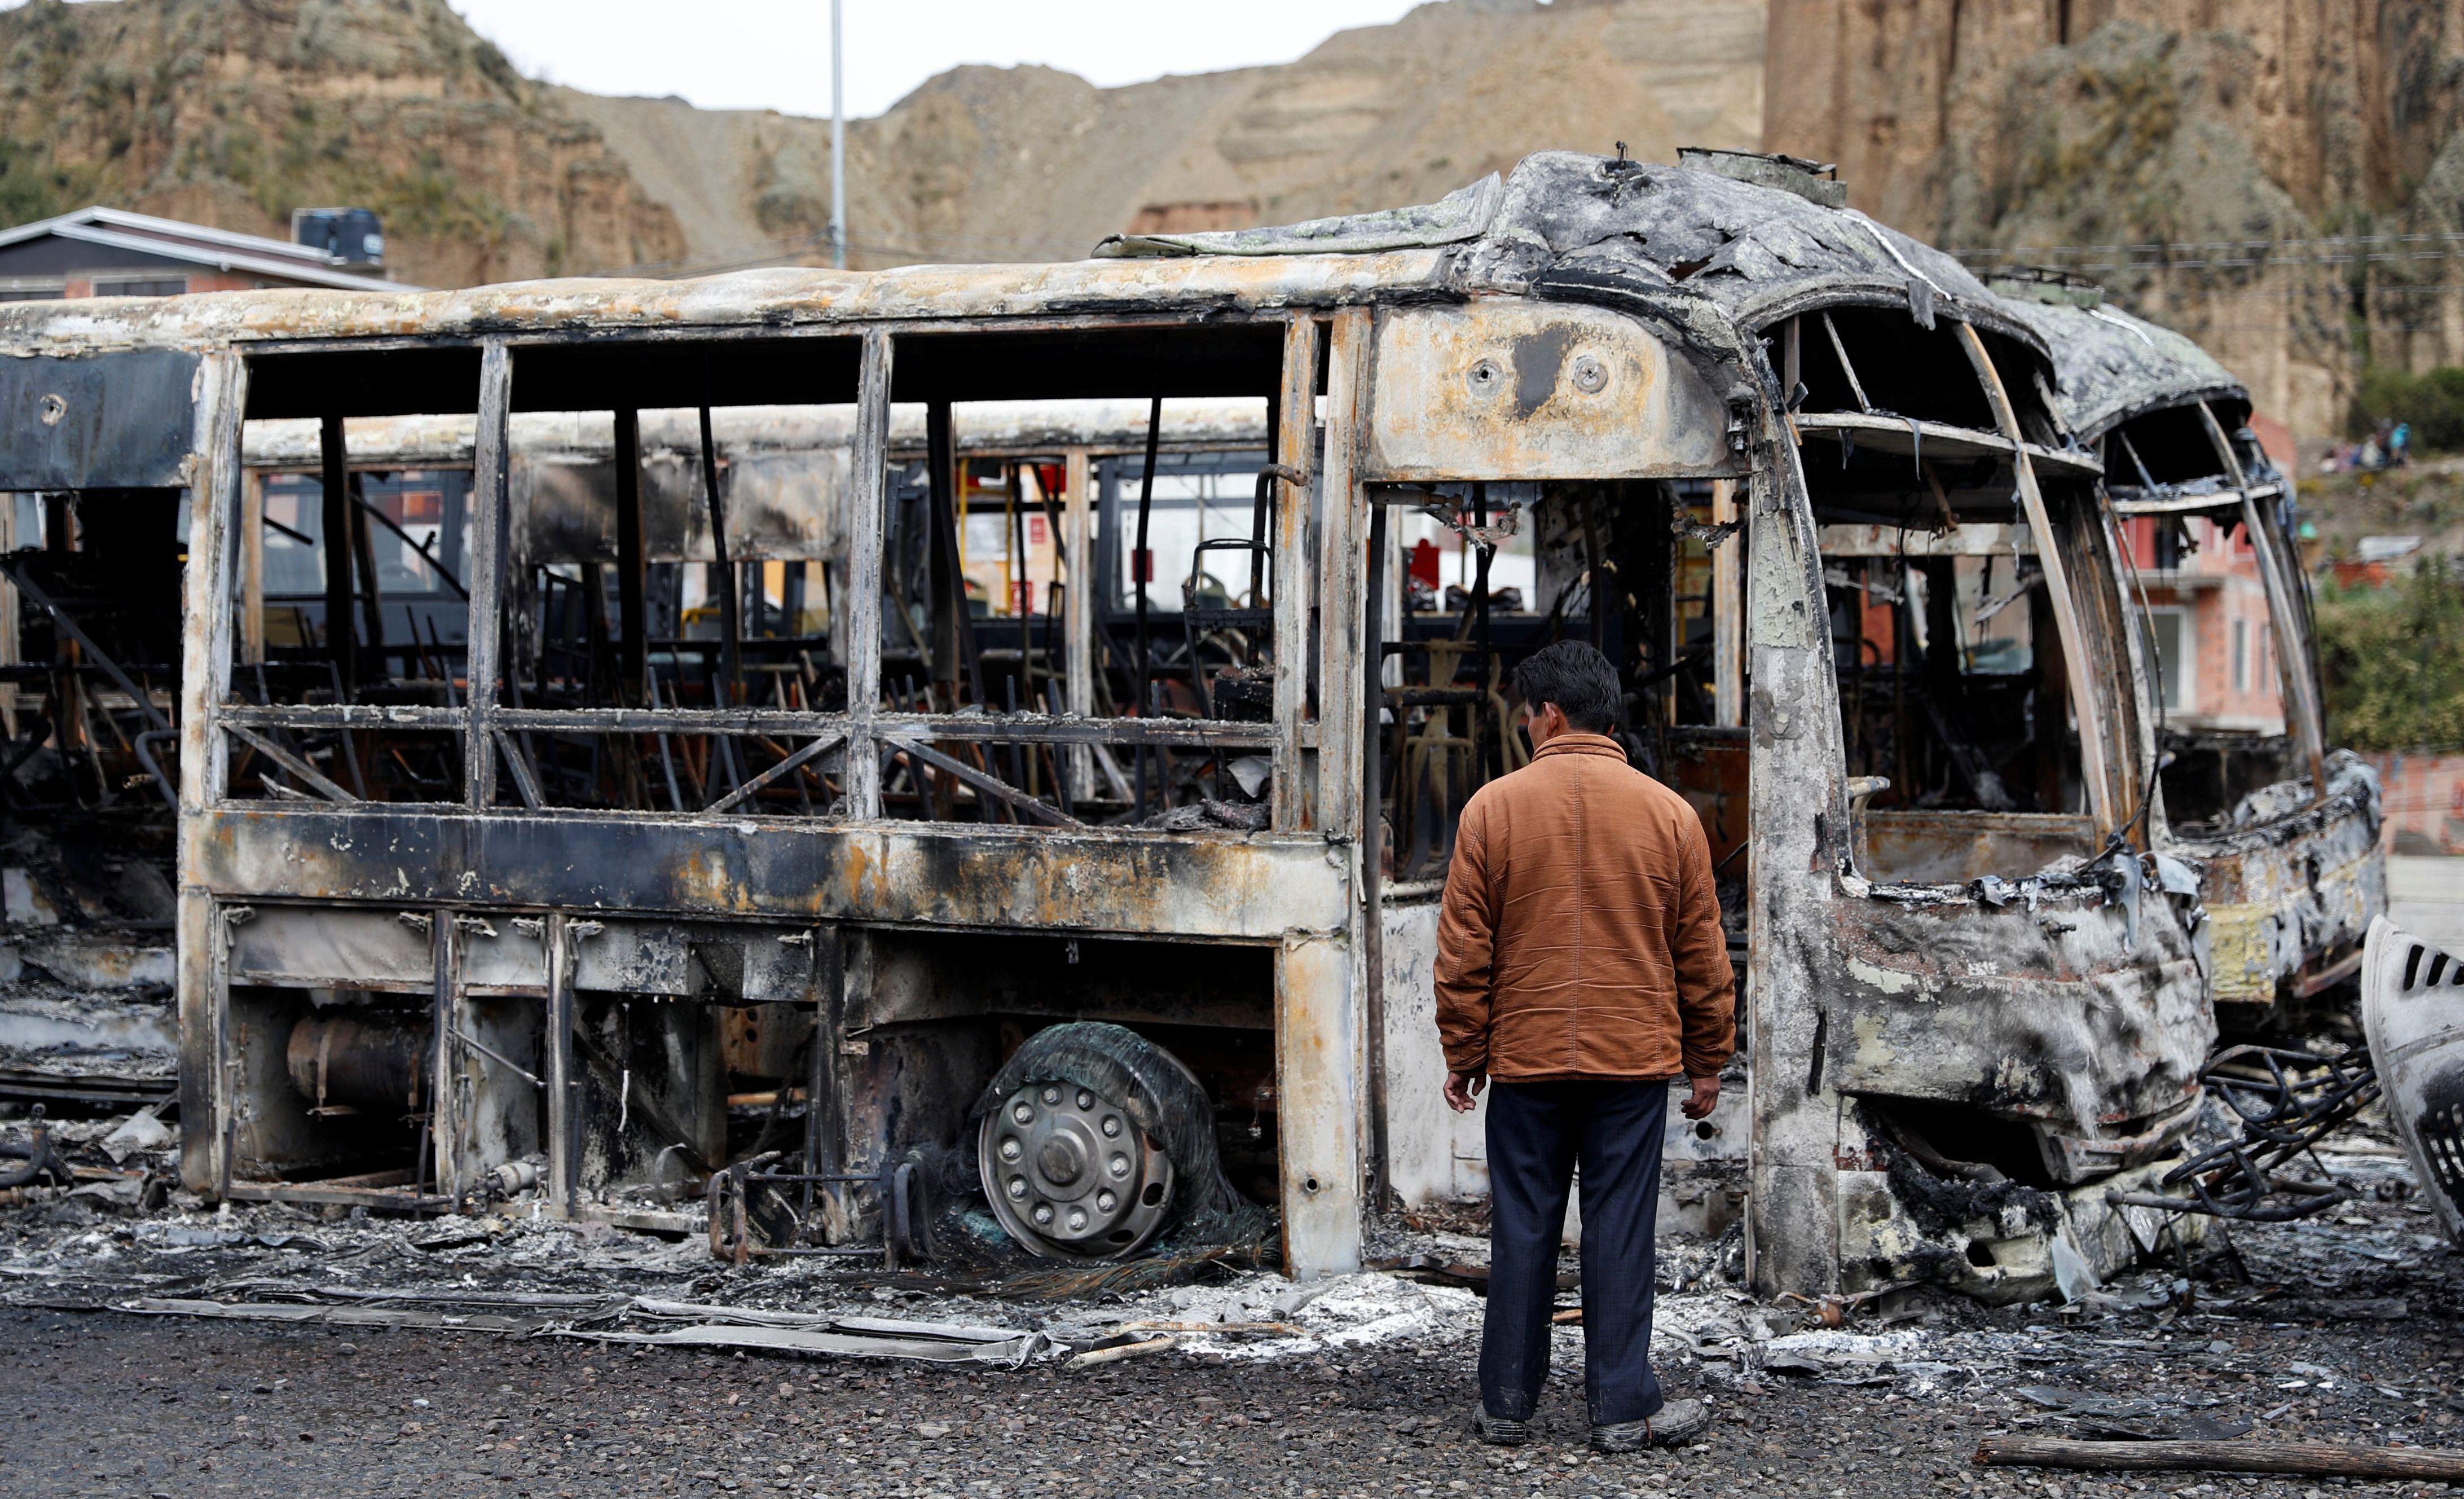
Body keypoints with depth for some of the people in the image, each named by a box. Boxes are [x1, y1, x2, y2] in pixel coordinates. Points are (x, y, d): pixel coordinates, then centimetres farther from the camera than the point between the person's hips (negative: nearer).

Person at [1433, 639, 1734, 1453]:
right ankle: (1624, 1407, 5)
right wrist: (1708, 1061, 14)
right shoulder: (1669, 813, 1)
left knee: (1522, 1231, 7)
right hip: (1634, 1058, 0)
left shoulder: (1494, 807, -3)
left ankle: (1507, 1405, 13)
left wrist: (1464, 1053, 8)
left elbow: (1463, 949, 0)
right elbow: (1701, 953, 6)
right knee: (1619, 1231, 3)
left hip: (1525, 1058, 0)